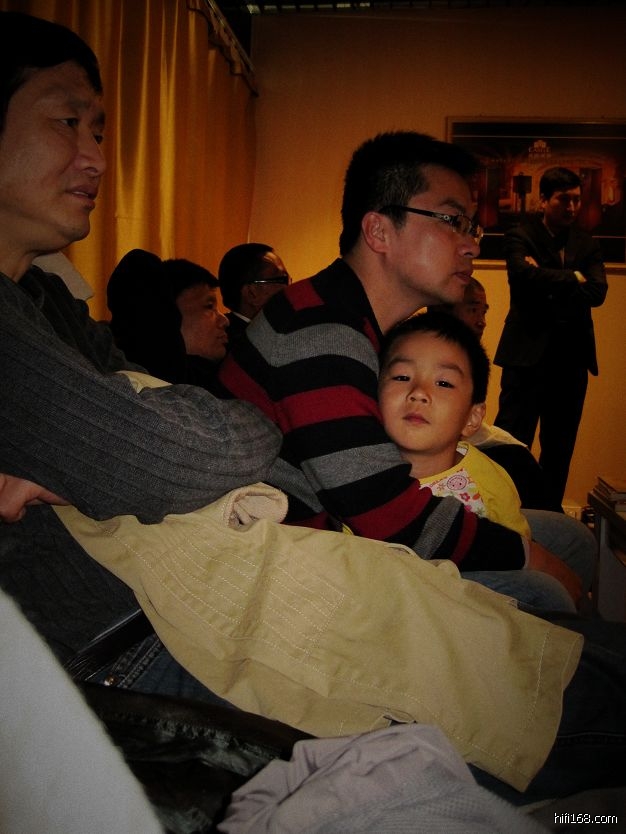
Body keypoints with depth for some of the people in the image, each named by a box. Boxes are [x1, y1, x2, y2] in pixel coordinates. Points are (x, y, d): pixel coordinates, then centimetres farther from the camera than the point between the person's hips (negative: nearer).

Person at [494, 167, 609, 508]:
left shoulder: (587, 244, 13)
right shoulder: (520, 236, 0)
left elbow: (597, 292, -3)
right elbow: (525, 275, -20)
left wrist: (550, 284, -13)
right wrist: (573, 278, -8)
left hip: (573, 355, 5)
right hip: (528, 352, -5)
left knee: (560, 446, 10)